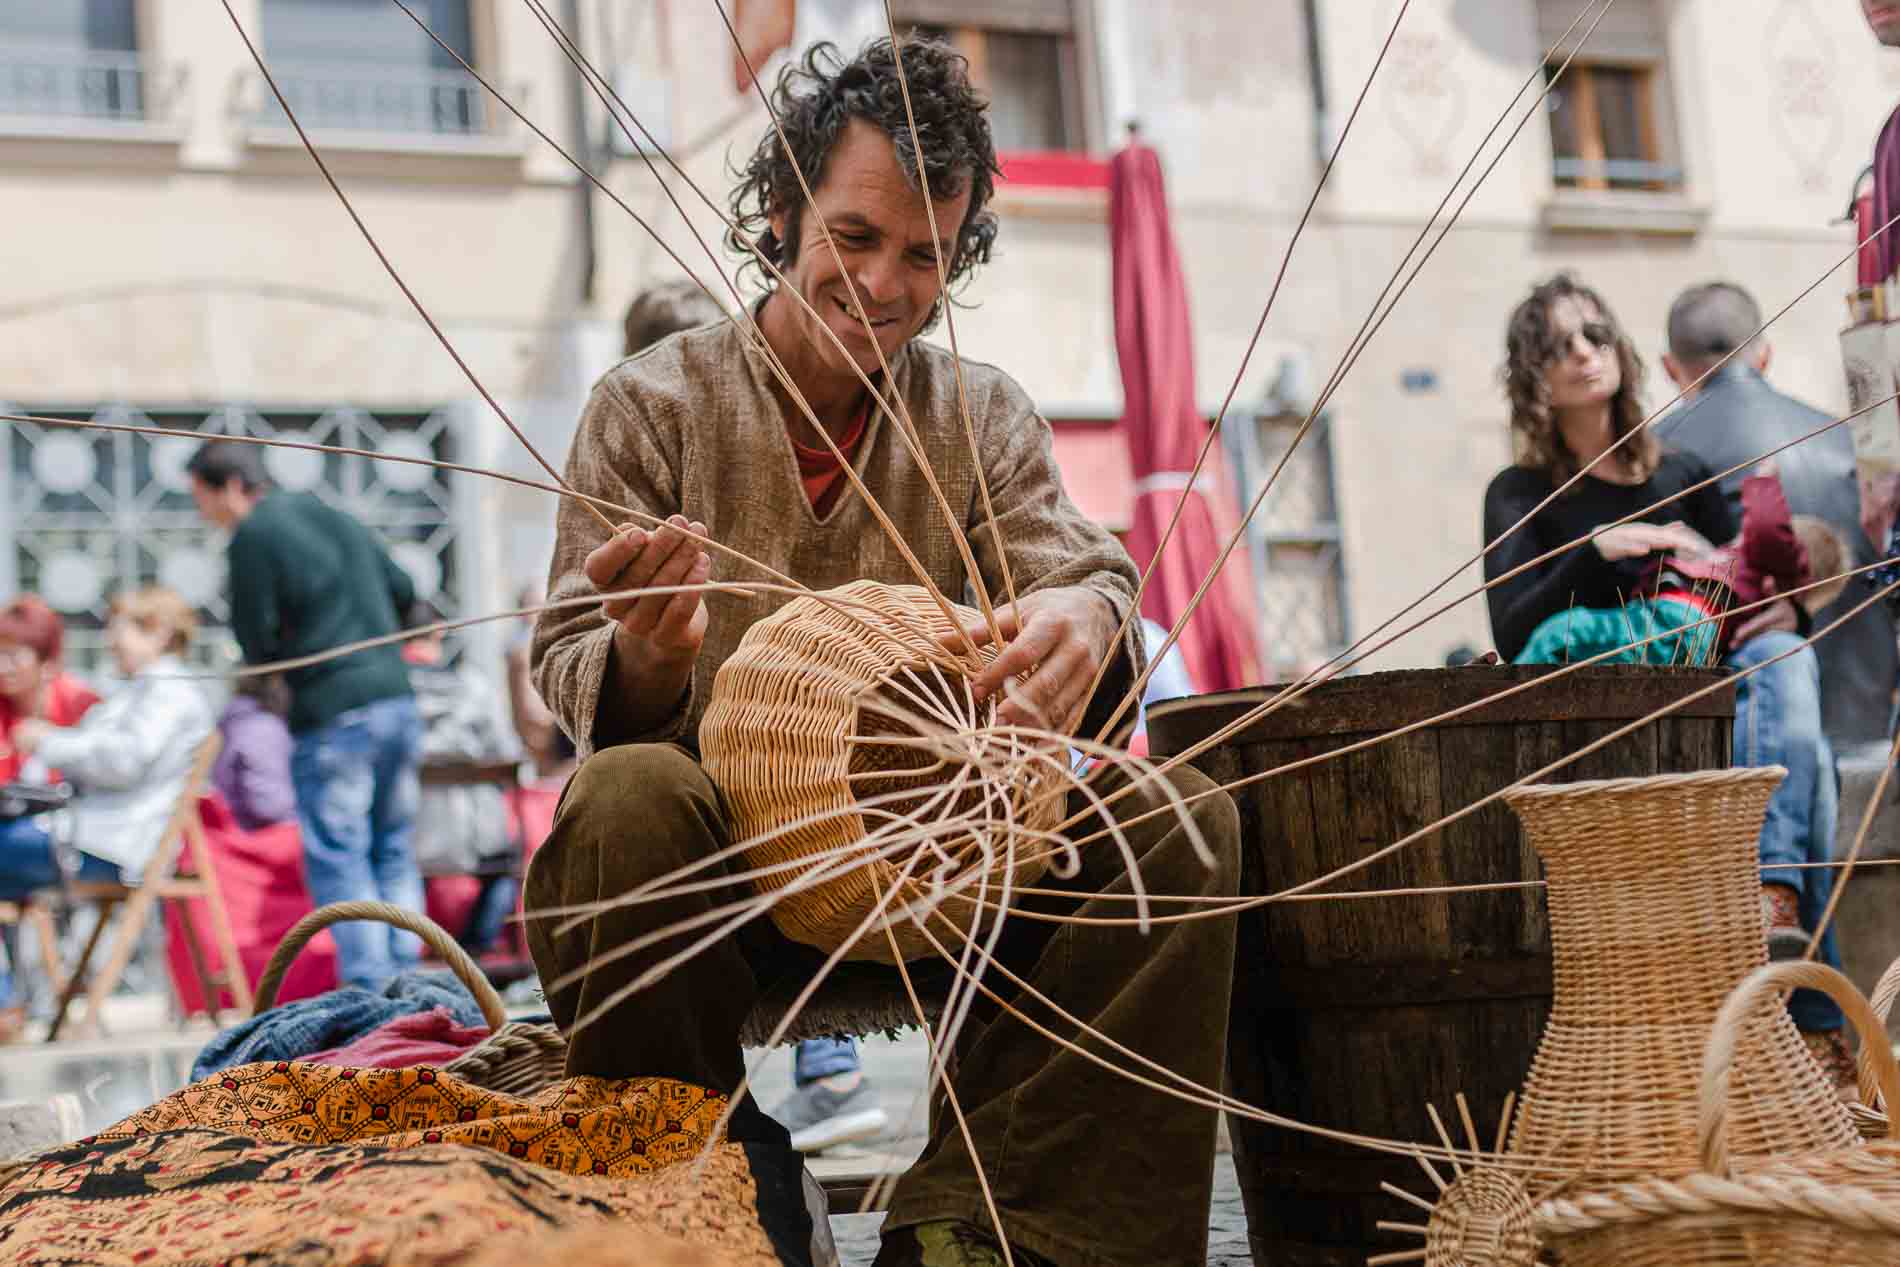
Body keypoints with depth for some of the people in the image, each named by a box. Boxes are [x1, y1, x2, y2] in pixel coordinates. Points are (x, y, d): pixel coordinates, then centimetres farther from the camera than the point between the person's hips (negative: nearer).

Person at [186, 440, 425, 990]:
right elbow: (403, 590, 22)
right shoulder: (333, 516, 15)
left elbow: (257, 645, -6)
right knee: (394, 851, 14)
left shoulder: (253, 537, -8)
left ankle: (367, 990, -2)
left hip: (332, 717, -7)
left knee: (338, 859, 0)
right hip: (396, 698, 7)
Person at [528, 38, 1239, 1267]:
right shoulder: (651, 404, 2)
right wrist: (642, 663, -31)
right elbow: (571, 672, -5)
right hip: (720, 866, -2)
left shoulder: (982, 416, 11)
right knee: (628, 796, -35)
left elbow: (1082, 571, -5)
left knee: (1180, 817, -21)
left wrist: (1085, 624, -31)